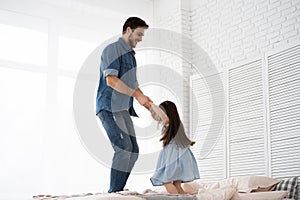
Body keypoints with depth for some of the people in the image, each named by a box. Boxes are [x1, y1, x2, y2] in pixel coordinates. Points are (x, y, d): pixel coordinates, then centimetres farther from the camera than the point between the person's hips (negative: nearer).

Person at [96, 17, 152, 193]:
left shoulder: (131, 55, 23)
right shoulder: (113, 49, -5)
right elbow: (111, 80, -18)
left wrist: (145, 100, 9)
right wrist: (137, 95, -18)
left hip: (123, 109, 9)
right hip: (109, 107, -9)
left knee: (133, 151, 4)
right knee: (124, 147, -18)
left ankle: (118, 191, 7)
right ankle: (114, 192, -12)